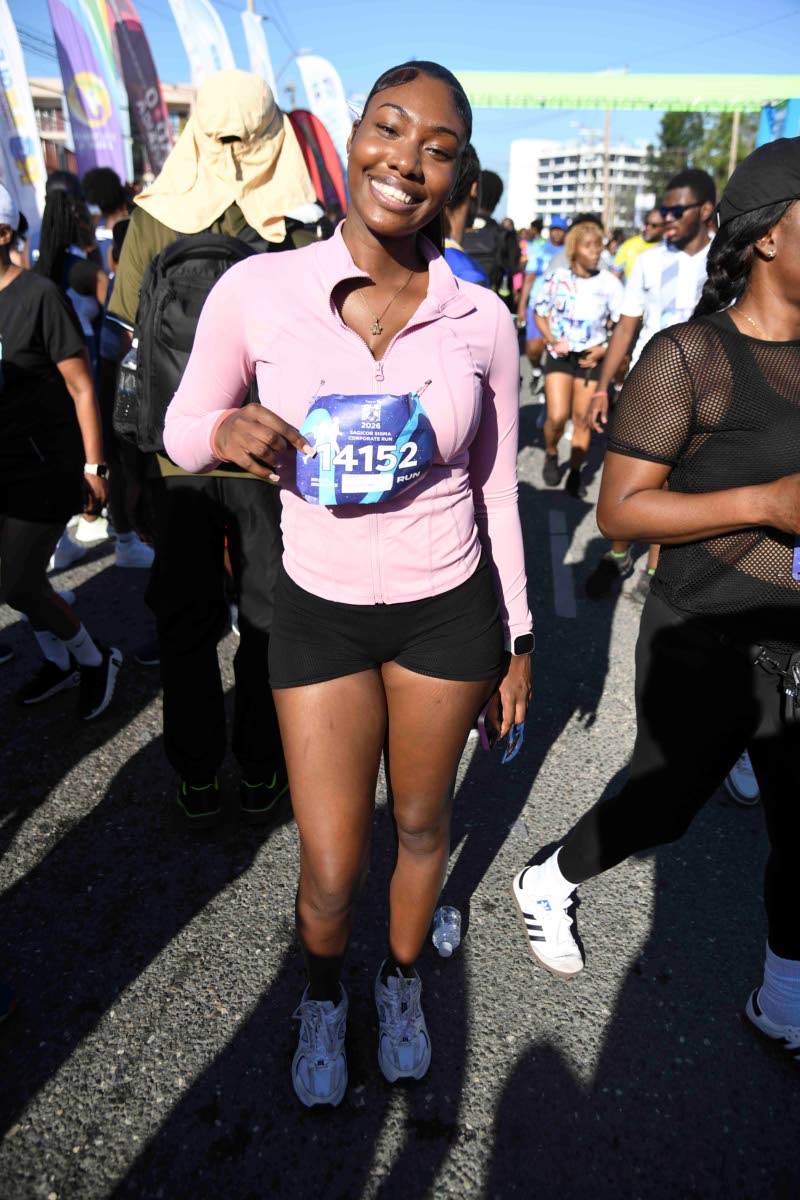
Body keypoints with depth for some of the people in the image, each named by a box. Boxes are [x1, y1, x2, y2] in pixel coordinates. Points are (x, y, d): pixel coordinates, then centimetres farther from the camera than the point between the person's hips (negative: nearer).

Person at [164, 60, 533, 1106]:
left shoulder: (480, 318, -6)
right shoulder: (257, 291, -10)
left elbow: (496, 488, 2)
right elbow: (181, 430, 2)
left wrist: (517, 638, 6)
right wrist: (227, 430, -23)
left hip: (449, 607, 2)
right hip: (320, 608, -1)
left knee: (423, 821, 19)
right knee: (332, 871, 7)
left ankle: (402, 981, 53)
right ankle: (324, 993, 46)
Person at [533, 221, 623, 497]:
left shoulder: (609, 283, -4)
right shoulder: (557, 278, -3)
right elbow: (539, 313, 8)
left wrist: (604, 349, -8)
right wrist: (552, 341, -6)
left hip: (591, 358, 1)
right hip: (560, 356, 0)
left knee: (582, 420, 3)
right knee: (557, 416, -14)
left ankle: (575, 474, 18)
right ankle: (551, 454, 17)